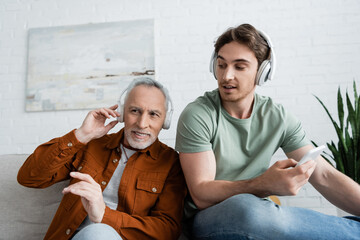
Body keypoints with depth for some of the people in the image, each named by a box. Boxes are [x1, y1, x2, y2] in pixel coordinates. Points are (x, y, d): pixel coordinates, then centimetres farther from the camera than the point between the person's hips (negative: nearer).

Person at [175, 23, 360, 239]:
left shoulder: (278, 118, -2)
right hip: (208, 220, -2)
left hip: (257, 216, 3)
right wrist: (264, 185, -34)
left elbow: (324, 175, -4)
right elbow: (201, 195, -19)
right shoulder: (197, 116, -14)